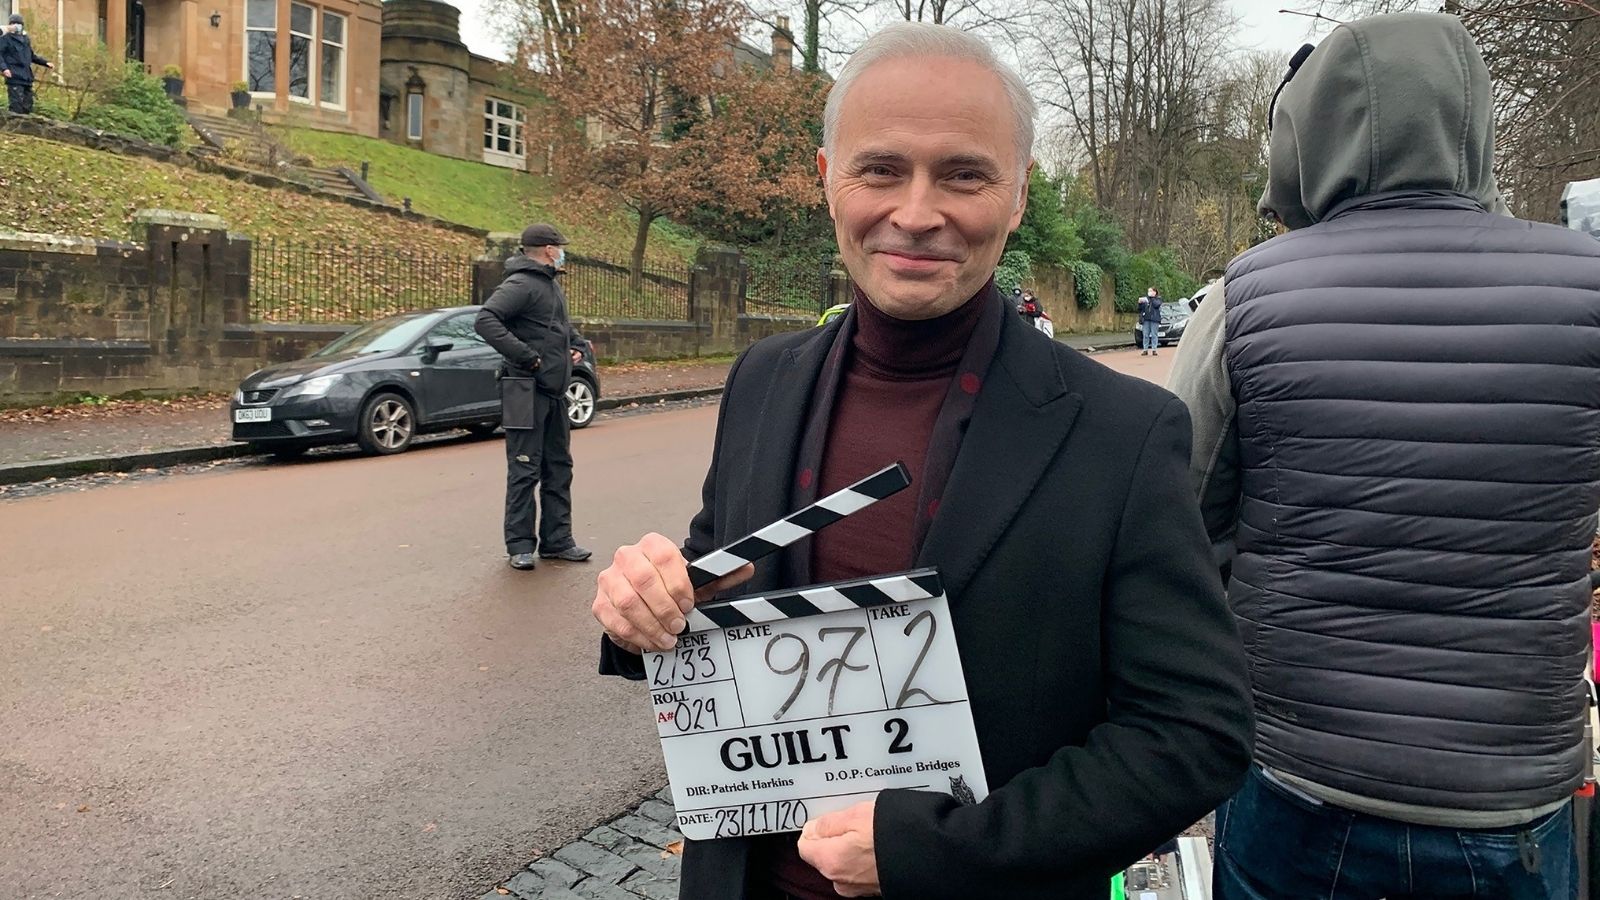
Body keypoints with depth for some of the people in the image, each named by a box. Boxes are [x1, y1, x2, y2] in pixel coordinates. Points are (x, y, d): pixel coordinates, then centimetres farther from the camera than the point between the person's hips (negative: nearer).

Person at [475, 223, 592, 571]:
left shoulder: (551, 284, 17)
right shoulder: (520, 284, -13)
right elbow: (486, 320, -25)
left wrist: (577, 343, 14)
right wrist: (525, 355, -25)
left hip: (555, 391, 10)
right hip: (528, 392, -10)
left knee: (559, 467, 13)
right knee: (525, 471, -3)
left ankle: (557, 540, 21)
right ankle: (520, 545, 5)